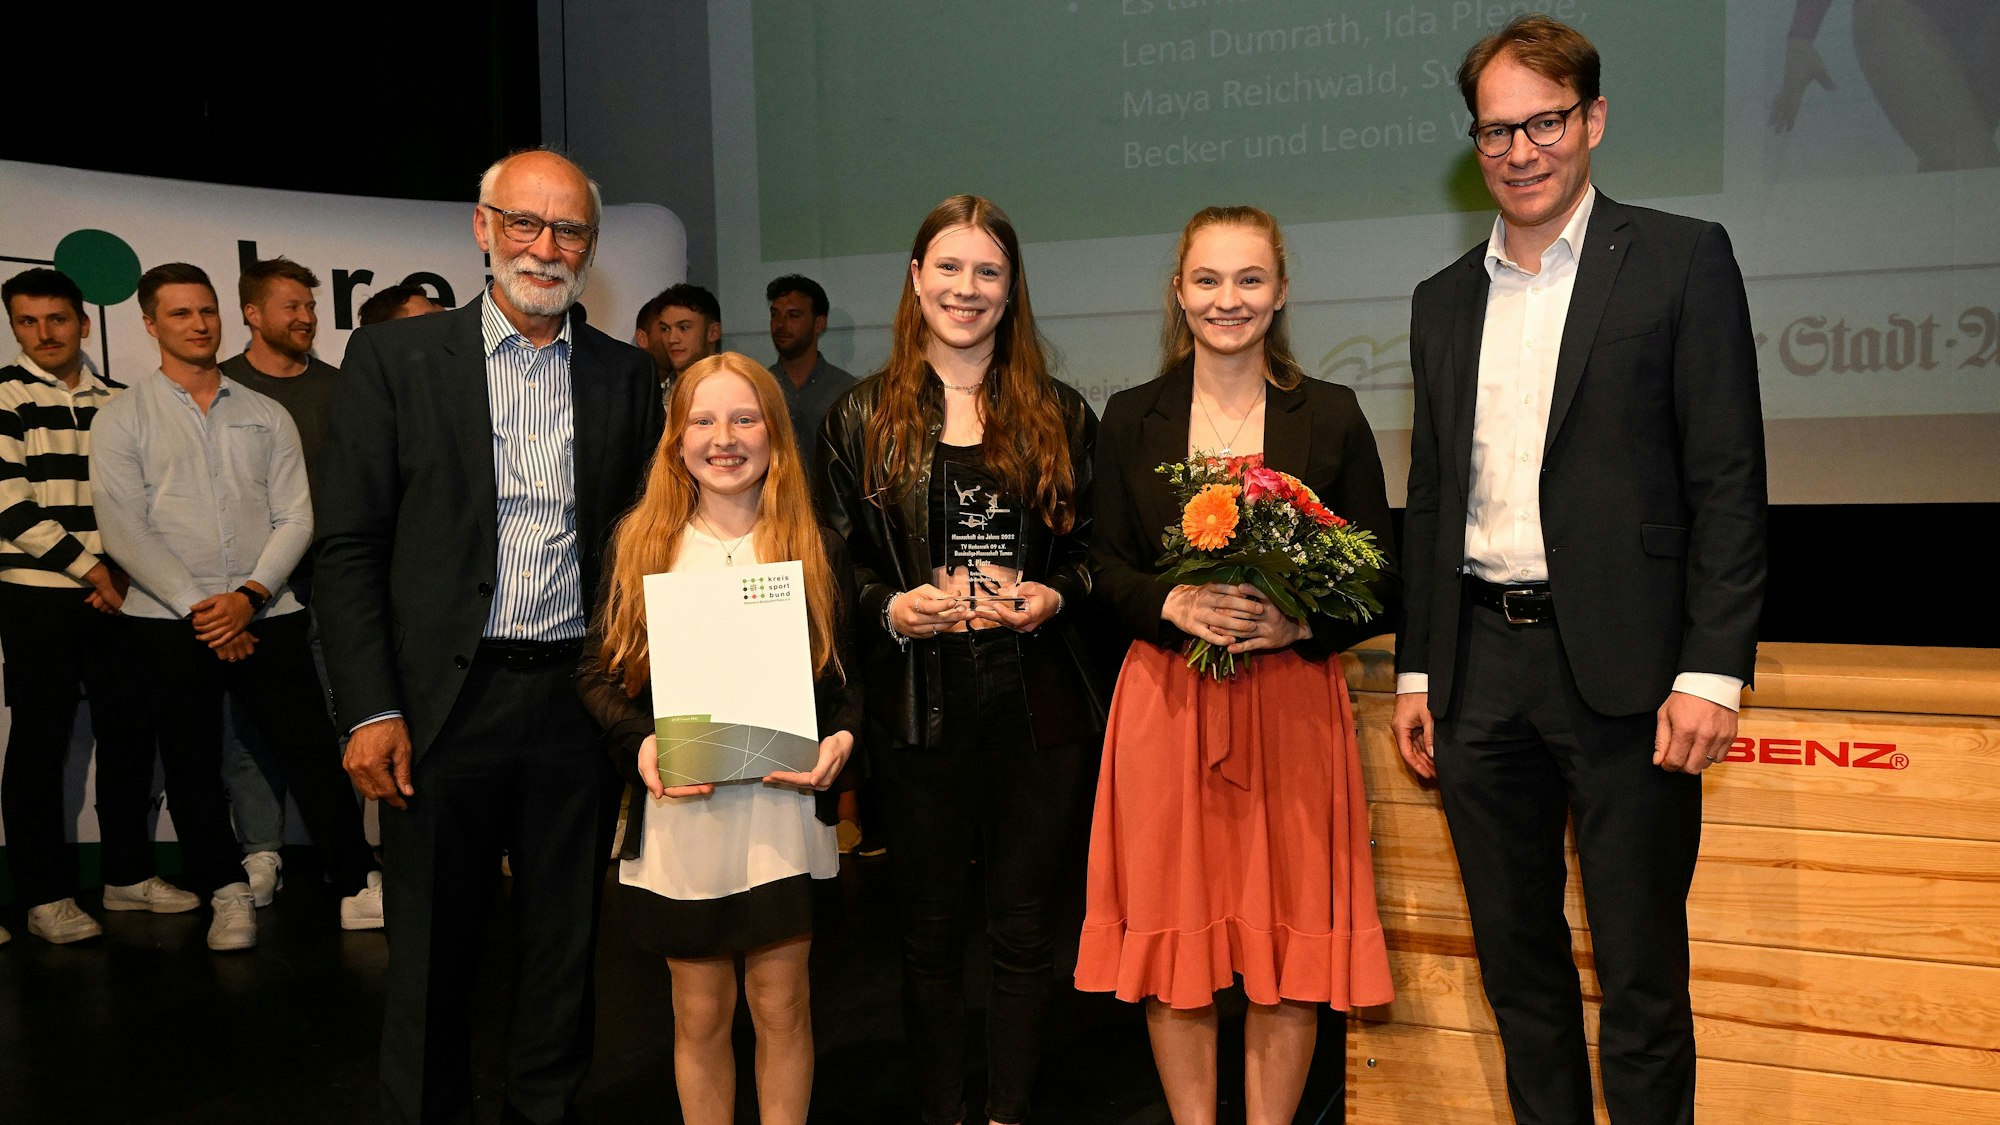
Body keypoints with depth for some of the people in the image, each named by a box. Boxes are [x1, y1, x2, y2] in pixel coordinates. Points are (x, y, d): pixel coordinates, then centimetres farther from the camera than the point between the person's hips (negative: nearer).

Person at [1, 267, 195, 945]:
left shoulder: (116, 401, 12)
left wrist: (126, 571, 1)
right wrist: (86, 566, -11)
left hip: (117, 594, 4)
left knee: (129, 731, 6)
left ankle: (128, 876, 19)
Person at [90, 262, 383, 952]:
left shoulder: (266, 416, 10)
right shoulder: (122, 420, 3)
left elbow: (296, 518, 4)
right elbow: (123, 530, -5)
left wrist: (249, 596, -11)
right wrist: (200, 609, -12)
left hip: (265, 616, 1)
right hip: (170, 623, -1)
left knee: (314, 752, -2)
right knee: (192, 767, 6)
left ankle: (359, 890, 4)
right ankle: (228, 898, 19)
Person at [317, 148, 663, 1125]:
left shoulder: (625, 376, 8)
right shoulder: (393, 358, 0)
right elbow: (350, 548, -3)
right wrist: (370, 711, -10)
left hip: (579, 702, 2)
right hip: (443, 703, -2)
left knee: (565, 947, 13)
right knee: (433, 953, 9)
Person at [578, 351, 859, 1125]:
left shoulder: (817, 547, 4)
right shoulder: (640, 543, 4)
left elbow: (851, 676, 6)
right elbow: (598, 672, 4)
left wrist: (841, 740, -14)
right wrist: (640, 743, -14)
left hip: (783, 809, 0)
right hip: (678, 815, 0)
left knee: (781, 1005, 8)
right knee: (699, 1014, 10)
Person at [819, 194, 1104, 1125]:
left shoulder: (1062, 416, 8)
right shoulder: (861, 418, 6)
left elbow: (1097, 549, 9)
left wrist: (1052, 597, -10)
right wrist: (894, 608, -14)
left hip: (1036, 705, 1)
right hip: (917, 707, 0)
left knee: (1023, 928, 7)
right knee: (930, 933, 9)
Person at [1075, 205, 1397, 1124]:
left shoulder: (1332, 417, 4)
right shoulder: (1131, 418, 7)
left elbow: (1377, 575, 3)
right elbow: (1104, 567, 5)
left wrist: (1298, 621, -16)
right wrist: (1172, 603, -15)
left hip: (1294, 697, 0)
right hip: (1167, 703, 1)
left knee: (1291, 942, 3)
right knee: (1175, 938, 5)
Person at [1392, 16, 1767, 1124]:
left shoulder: (1681, 260, 0)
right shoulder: (1443, 301, 14)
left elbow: (1729, 481, -6)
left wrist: (1712, 671, -13)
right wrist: (1415, 671, 13)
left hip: (1619, 669, -5)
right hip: (1480, 670, 5)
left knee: (1641, 977, 3)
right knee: (1516, 960, 14)